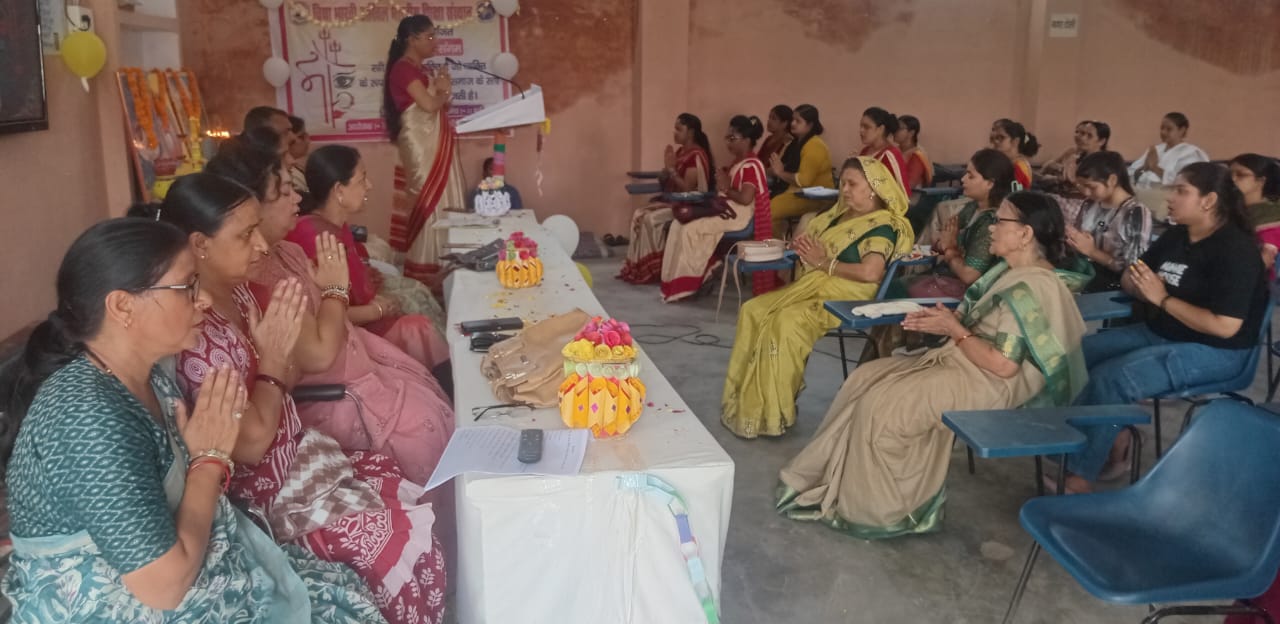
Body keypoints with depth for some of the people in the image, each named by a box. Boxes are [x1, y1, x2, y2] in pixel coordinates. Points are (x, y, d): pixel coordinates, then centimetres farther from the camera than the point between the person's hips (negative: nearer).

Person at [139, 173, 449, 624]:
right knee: (409, 539, -11)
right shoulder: (196, 333, -27)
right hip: (270, 489, -9)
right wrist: (272, 355, -17)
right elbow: (251, 444, -24)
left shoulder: (237, 293, 1)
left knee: (419, 501, 5)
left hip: (300, 452, 9)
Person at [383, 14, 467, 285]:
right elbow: (429, 104, -23)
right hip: (421, 145, -9)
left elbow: (442, 106, 18)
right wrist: (443, 91, -2)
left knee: (443, 202, 10)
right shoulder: (403, 69, -12)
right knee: (429, 203, -7)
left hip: (437, 143, 9)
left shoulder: (423, 70, 17)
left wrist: (442, 90, -2)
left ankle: (442, 266, 16)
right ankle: (424, 271, -1)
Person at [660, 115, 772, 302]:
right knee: (680, 224, 0)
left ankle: (687, 283, -8)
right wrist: (722, 185, -7)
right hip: (727, 210, 11)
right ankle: (679, 281, -3)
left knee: (691, 229, -20)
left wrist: (726, 189, -12)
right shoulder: (737, 163, 16)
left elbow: (746, 198, -27)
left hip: (739, 215, -11)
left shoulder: (751, 166, -16)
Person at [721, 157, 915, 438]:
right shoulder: (842, 214, 17)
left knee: (786, 322, -31)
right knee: (752, 310, -9)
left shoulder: (883, 226, -10)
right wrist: (803, 245, -4)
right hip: (814, 286, 9)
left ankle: (772, 414, -18)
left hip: (846, 297, -9)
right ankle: (745, 403, -7)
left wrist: (824, 263, -14)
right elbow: (811, 235, 22)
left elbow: (870, 272, -25)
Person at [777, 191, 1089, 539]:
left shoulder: (1030, 289, -22)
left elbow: (1003, 364, -26)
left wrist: (954, 330, -15)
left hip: (988, 384, -11)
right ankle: (828, 483, 7)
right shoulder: (1013, 271, 10)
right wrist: (944, 322, -4)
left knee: (882, 407, -17)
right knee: (865, 380, 3)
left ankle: (880, 510, 1)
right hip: (960, 362, 11)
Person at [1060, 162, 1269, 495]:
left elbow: (1225, 327, -24)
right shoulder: (1175, 236, 8)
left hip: (1213, 352, -9)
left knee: (1109, 378, -28)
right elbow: (1129, 280, 17)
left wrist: (1163, 298, -20)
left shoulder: (1235, 250, -17)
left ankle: (1078, 476, -19)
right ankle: (1115, 441, 2)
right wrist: (1139, 283, -8)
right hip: (1158, 333, 9)